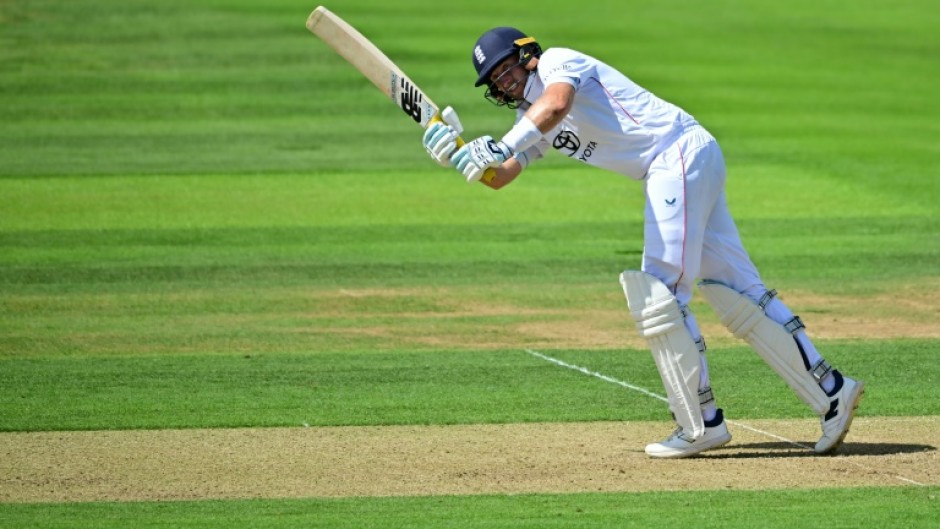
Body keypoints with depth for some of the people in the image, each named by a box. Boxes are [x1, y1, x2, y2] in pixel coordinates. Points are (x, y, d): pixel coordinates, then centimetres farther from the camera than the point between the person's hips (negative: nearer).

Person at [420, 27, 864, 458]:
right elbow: (497, 177, 11)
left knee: (658, 294, -11)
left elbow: (557, 103, -28)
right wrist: (457, 156, -7)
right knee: (736, 292, 6)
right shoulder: (530, 119, 21)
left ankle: (702, 423, -8)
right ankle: (831, 391, 6)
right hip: (667, 174, 10)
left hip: (682, 150, -10)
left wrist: (503, 146, -39)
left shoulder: (557, 61, -5)